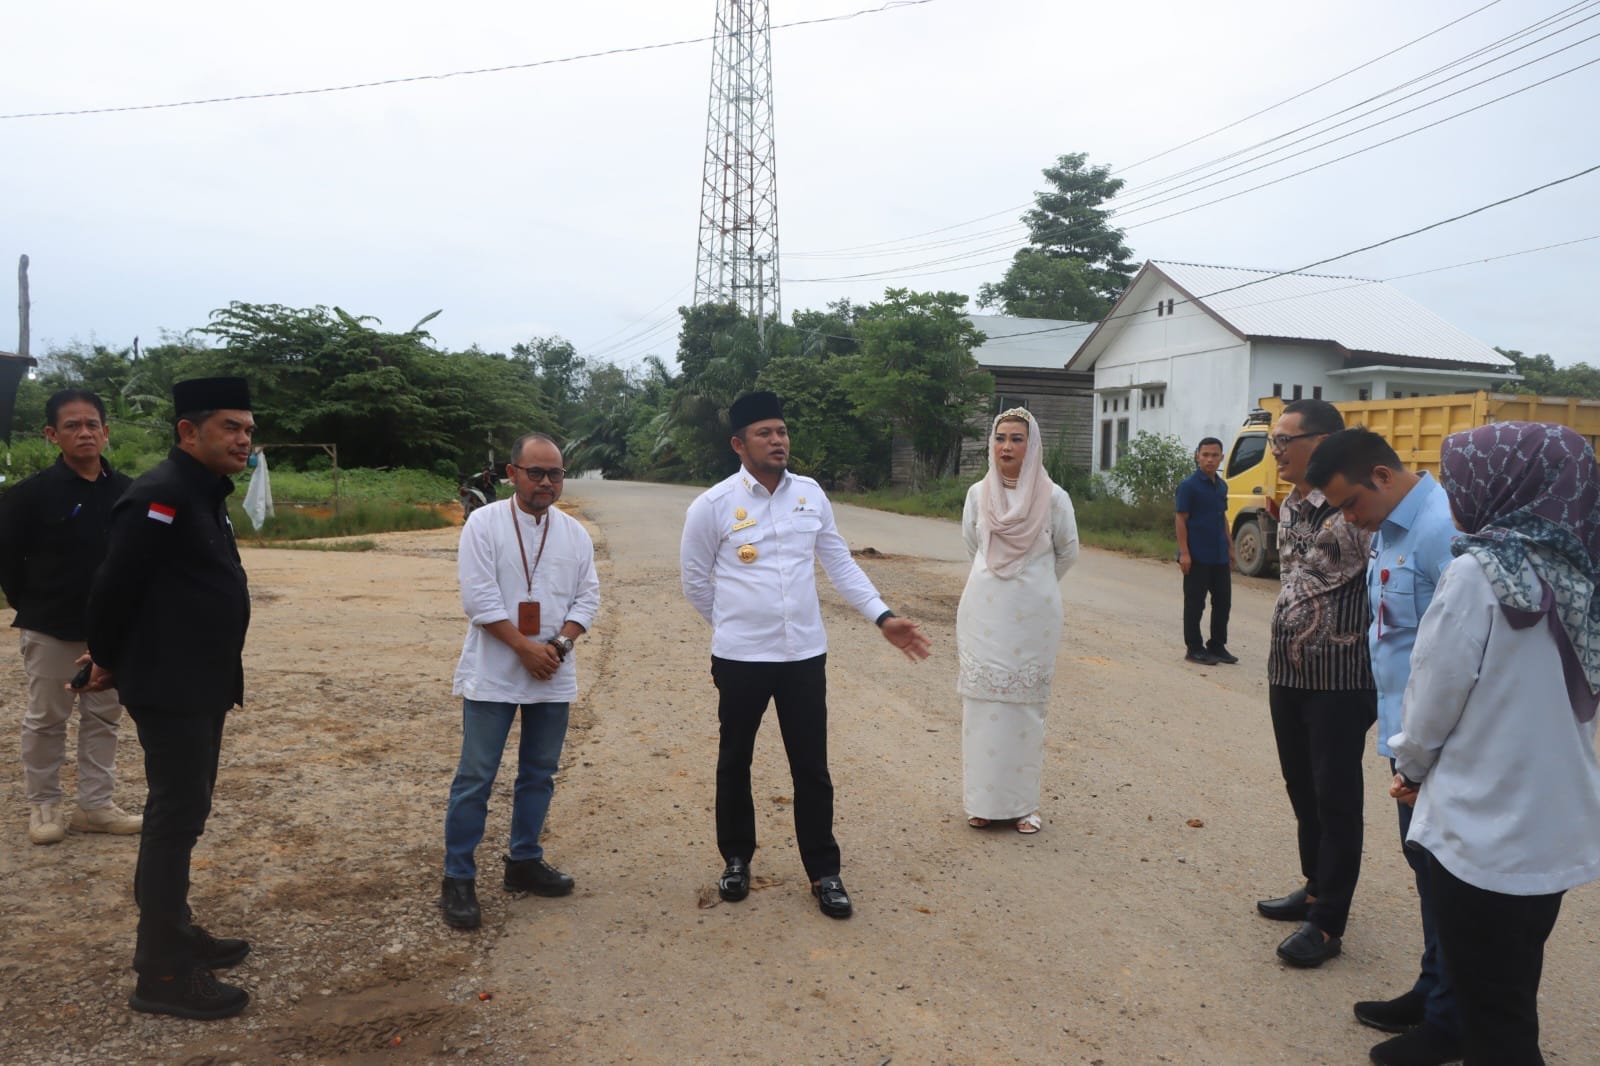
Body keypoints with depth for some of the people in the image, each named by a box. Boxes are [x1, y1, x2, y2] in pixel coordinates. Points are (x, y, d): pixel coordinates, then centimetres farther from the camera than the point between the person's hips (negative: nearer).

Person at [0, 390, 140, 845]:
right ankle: (43, 805, 24)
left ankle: (96, 805, 22)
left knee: (104, 717, 11)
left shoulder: (127, 491, -2)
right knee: (45, 720, 9)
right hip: (50, 631, -3)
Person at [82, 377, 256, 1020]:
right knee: (175, 816, -4)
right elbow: (114, 585, -19)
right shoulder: (161, 496, -19)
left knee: (185, 812, 18)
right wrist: (108, 662, -5)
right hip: (170, 691, -10)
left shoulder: (205, 495, 13)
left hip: (202, 688, 10)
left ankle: (174, 932, 32)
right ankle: (162, 975, 6)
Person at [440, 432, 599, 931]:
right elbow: (479, 598, -13)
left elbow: (587, 597, 6)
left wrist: (560, 643, -11)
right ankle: (457, 879, 9)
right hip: (493, 675, -5)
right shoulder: (484, 524, -7)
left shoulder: (575, 533, 6)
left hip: (553, 677, 5)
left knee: (540, 773, 13)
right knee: (476, 776, -1)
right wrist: (526, 648, -16)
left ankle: (523, 861, 28)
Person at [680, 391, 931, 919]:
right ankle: (736, 860, 34)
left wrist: (883, 617, 0)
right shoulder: (712, 505, -9)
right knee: (735, 763, 14)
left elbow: (840, 564, 8)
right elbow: (695, 581, 3)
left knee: (812, 768, 8)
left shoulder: (811, 494, 1)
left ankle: (824, 872, 22)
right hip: (740, 658, -2)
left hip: (805, 654, 2)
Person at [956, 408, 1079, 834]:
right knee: (983, 702, 3)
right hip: (984, 611, 2)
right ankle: (984, 801, 13)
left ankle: (1023, 804, 13)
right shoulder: (978, 494, 2)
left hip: (1033, 615, -1)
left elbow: (1068, 552, 10)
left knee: (1025, 705, 3)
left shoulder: (1053, 497, -4)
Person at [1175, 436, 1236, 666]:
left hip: (1220, 556, 7)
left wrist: (1230, 547, 16)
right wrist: (1184, 553, -17)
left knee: (1223, 601, 11)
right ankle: (1194, 649, 10)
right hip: (1197, 557, -7)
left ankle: (1217, 646, 23)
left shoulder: (1221, 486, 11)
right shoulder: (1189, 485, -10)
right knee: (1195, 603, 1)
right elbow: (1181, 519, -11)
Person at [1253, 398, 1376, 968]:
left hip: (1339, 679, -8)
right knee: (1302, 790, 18)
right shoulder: (1289, 509, 9)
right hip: (1289, 674, 8)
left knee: (1335, 799, 2)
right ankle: (1316, 888, 36)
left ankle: (1327, 923, 12)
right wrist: (1276, 663, 17)